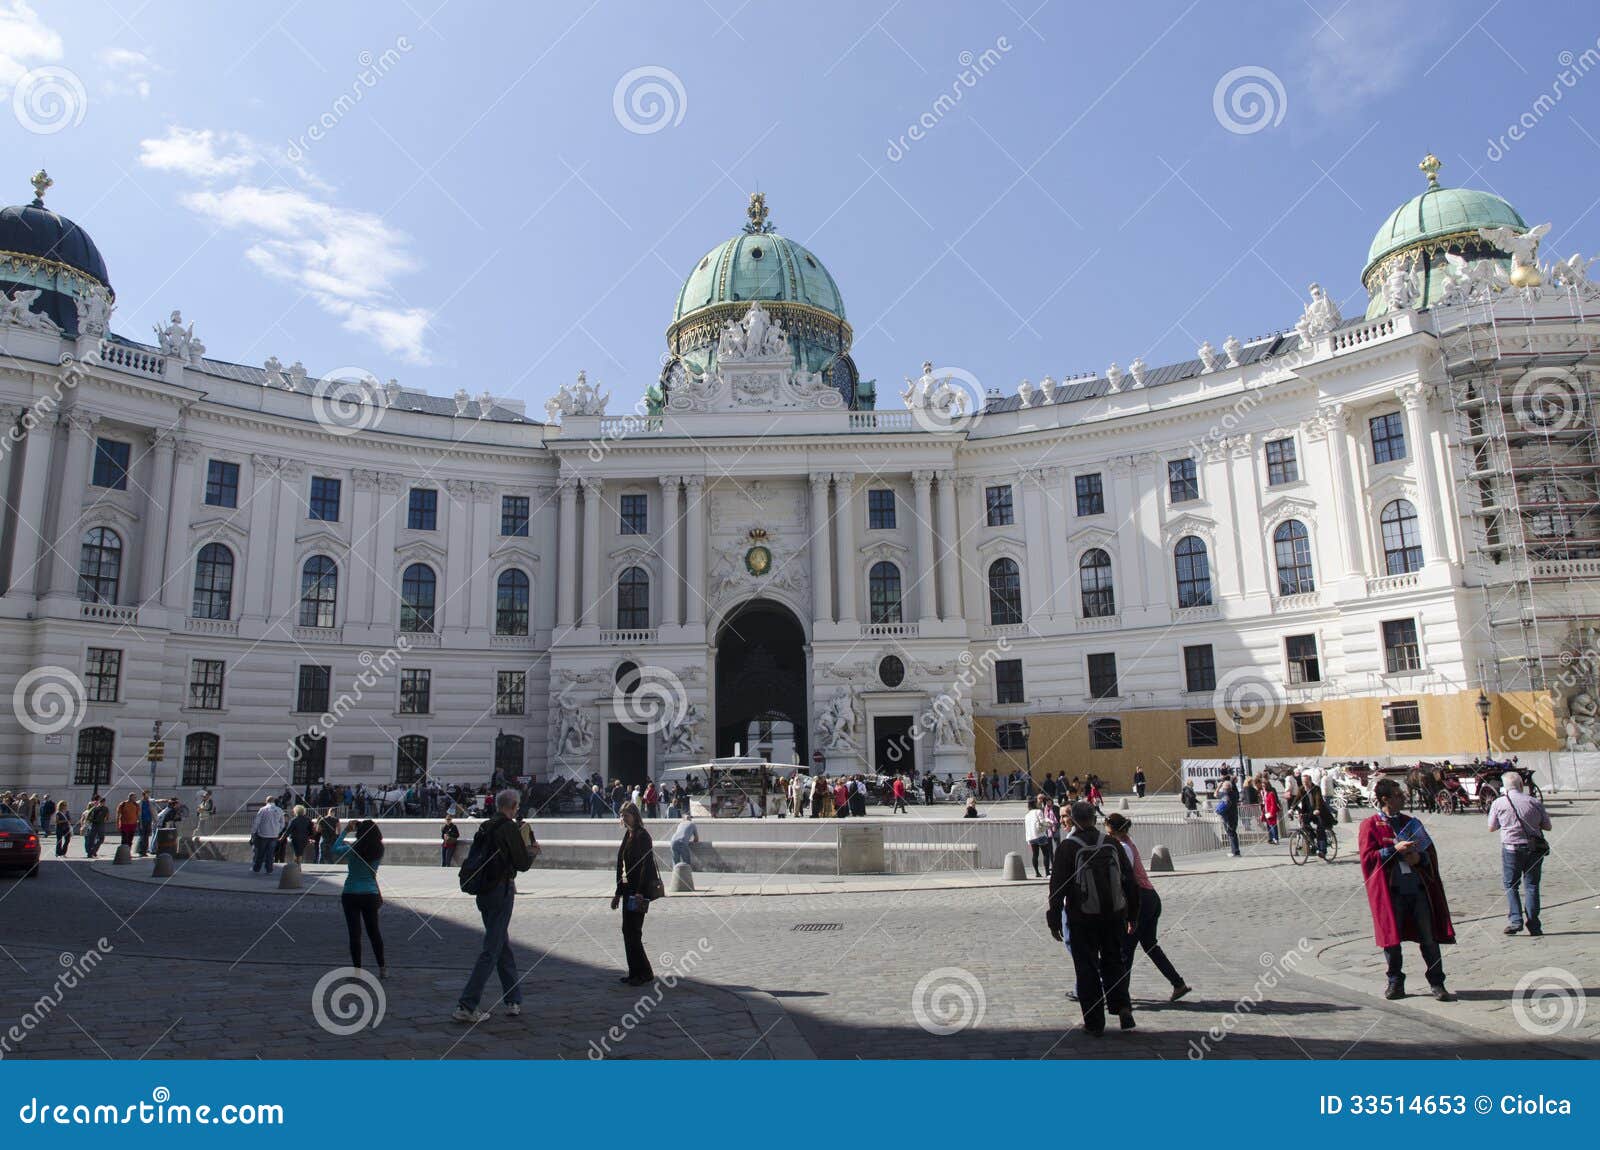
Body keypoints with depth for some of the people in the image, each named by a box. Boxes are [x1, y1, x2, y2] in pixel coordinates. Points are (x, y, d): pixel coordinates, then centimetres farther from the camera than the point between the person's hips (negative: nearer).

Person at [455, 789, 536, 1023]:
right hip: (502, 891, -8)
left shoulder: (484, 828, 10)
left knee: (504, 946, 17)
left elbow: (471, 860, 17)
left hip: (484, 893, 8)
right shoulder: (510, 828, -12)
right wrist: (532, 851, 10)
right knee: (491, 950, -4)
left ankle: (513, 1001, 24)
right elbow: (522, 864, -10)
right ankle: (466, 1007, -8)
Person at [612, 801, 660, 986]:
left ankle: (644, 973, 1)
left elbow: (646, 865, -19)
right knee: (627, 930, 11)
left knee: (633, 931, -8)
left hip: (639, 890, -9)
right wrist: (618, 892, 19)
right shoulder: (628, 835, 14)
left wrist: (641, 893, -24)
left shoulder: (642, 836, -13)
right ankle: (634, 972, 19)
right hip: (628, 889, 9)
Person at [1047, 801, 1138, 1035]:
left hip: (1081, 920, -3)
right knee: (1113, 963, 20)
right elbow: (1129, 880, 8)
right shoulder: (1112, 844, 1)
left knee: (1087, 970, 6)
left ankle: (1094, 1023, 10)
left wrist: (1054, 921, -3)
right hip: (1114, 916, 3)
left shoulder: (1068, 847, -10)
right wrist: (1132, 914, 18)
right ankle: (1122, 1007, 3)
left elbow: (1057, 886, -11)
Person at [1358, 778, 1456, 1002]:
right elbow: (1368, 857, -6)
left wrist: (1419, 858, -6)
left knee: (1429, 937, 1)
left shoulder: (1412, 822, 14)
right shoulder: (1370, 825, 1)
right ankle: (1395, 983, 16)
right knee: (1391, 937, 2)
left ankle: (1437, 984, 12)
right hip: (1390, 890, -3)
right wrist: (1395, 850, -15)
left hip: (1418, 888, 3)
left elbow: (1431, 853, 16)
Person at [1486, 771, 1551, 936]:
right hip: (1535, 848, 2)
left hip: (1511, 849, -2)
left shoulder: (1498, 803, -3)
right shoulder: (1534, 802, 0)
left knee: (1510, 885, 9)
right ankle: (1533, 925, 7)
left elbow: (1491, 827, 5)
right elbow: (1547, 826, 7)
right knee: (1531, 885, 8)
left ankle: (1515, 920, -2)